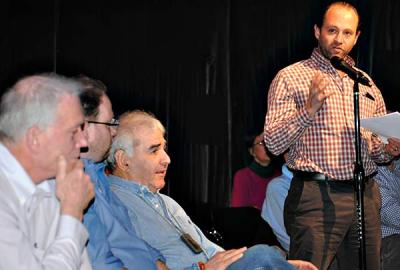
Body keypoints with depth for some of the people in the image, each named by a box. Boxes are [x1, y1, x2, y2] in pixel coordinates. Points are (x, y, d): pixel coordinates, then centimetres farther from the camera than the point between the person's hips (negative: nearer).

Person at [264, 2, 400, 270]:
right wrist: (309, 109, -23)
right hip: (316, 197, -5)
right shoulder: (291, 77, 0)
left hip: (365, 196, 5)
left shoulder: (367, 84, 17)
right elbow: (273, 143, -9)